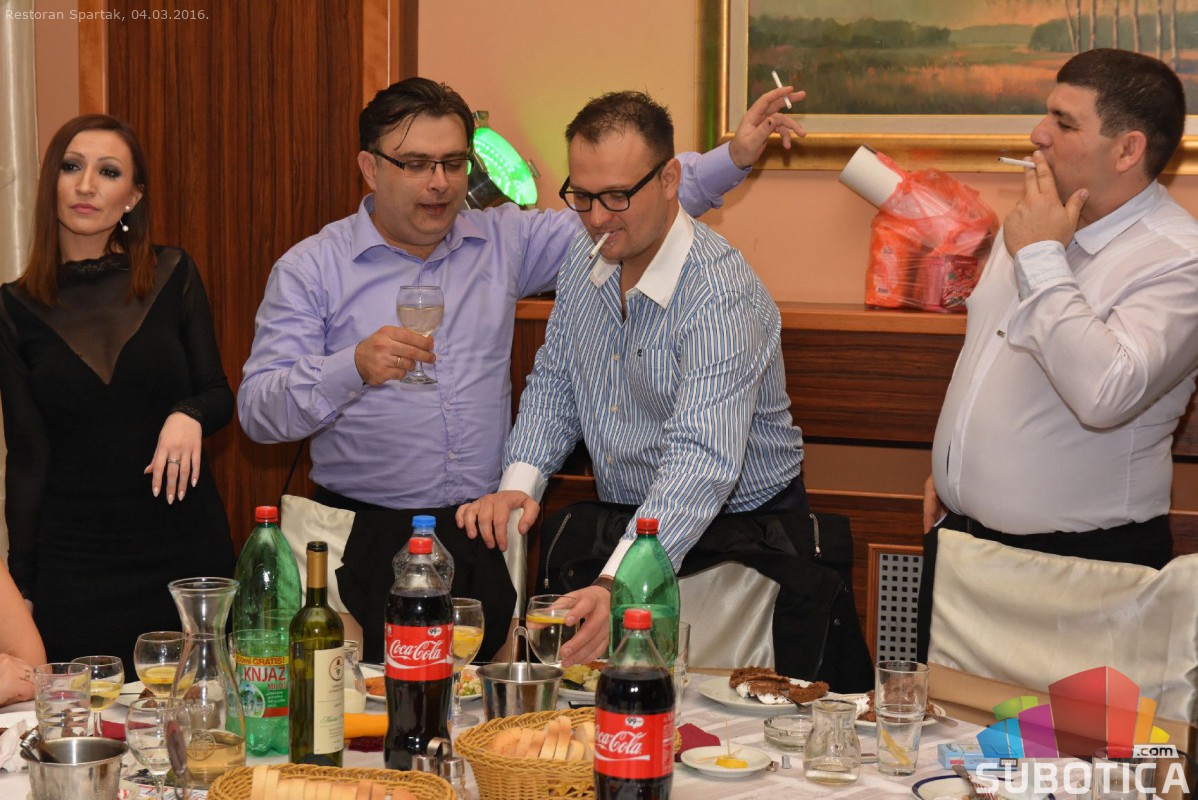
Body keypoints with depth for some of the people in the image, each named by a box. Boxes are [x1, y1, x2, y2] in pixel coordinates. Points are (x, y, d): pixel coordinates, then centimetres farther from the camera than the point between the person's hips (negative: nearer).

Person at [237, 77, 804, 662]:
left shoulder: (503, 241, 13)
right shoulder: (311, 268, 2)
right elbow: (257, 411, -4)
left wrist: (734, 157, 7)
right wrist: (354, 368, -20)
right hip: (367, 534, -2)